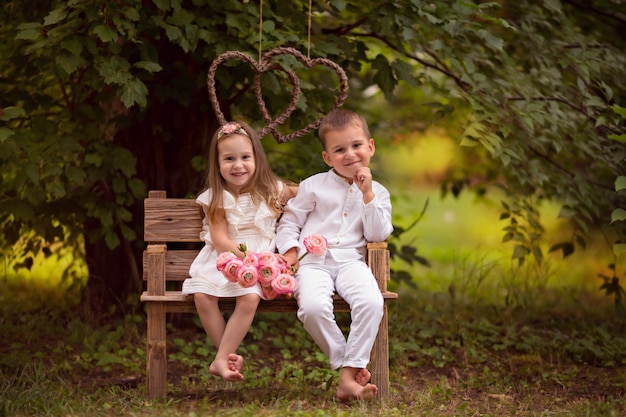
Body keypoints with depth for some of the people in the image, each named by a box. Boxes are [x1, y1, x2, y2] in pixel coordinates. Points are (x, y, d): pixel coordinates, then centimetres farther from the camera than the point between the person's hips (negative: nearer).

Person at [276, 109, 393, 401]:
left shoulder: (377, 193, 16)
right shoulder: (314, 186, 13)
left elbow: (377, 235, 3)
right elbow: (289, 221, 15)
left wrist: (368, 195, -3)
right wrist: (290, 249, -4)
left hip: (350, 261, 1)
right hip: (313, 261, -1)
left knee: (371, 303, -32)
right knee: (313, 307, -33)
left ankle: (349, 376, -24)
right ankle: (346, 363, -13)